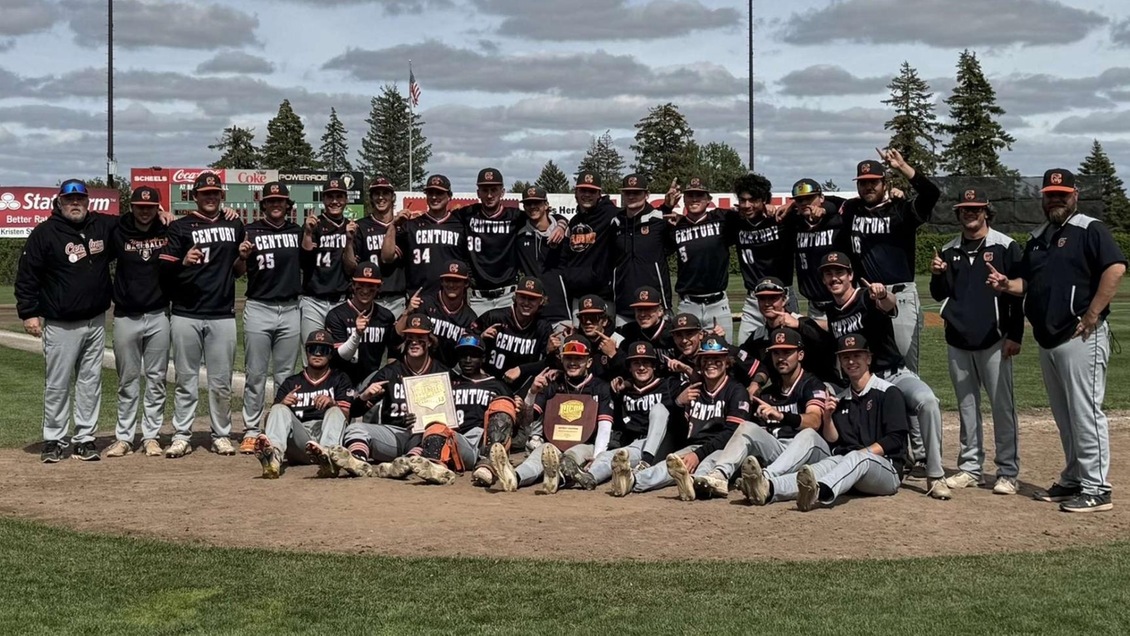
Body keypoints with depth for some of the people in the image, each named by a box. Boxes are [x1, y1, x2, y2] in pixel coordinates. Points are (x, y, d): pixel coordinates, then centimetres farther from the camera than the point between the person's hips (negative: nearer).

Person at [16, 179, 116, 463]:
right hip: (60, 325, -4)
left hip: (96, 322, 4)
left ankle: (84, 439, 15)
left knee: (91, 381, 7)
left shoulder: (104, 226, 5)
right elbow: (27, 275, -4)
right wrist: (28, 312, -9)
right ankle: (54, 440, 11)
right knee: (57, 384, 1)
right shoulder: (44, 233, -6)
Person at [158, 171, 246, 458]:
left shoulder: (235, 226, 13)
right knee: (186, 379, 4)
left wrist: (244, 257, 0)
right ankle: (181, 436, 9)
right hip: (186, 315, -2)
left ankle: (221, 435, 14)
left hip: (222, 315, 2)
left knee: (221, 381, 5)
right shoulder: (180, 227, 4)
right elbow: (164, 268, -3)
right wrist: (183, 262, -24)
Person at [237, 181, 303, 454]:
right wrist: (242, 256, -20)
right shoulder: (251, 231, 1)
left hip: (290, 310, 2)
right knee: (255, 375, 1)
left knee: (285, 375, 9)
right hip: (258, 308, -2)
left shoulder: (297, 231, 10)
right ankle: (251, 431, 7)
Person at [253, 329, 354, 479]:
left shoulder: (339, 379, 20)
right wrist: (282, 405, -10)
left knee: (335, 411, -27)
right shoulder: (291, 383, 24)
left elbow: (345, 415, 5)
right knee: (279, 410, -20)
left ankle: (328, 456, -62)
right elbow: (270, 419, 13)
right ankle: (274, 454, -54)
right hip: (298, 444, 1)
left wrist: (332, 403, -18)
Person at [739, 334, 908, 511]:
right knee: (809, 435, -16)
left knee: (858, 457, -38)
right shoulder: (841, 399, 21)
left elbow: (895, 439, -6)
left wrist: (862, 454, -16)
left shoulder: (888, 392, 4)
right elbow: (831, 441, 14)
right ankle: (768, 485, -44)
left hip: (886, 470, -4)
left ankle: (819, 492, -72)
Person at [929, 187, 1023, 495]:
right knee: (966, 405, 11)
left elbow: (1017, 293, -4)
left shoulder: (1006, 247, -2)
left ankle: (1008, 472, 2)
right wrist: (937, 275, -9)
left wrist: (1014, 336, -10)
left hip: (993, 340, -5)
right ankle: (970, 467, 18)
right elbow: (939, 295, 12)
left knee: (1002, 405, -4)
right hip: (957, 341, 5)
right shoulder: (948, 251, 12)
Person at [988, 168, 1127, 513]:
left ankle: (1097, 489, -3)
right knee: (1063, 415, 14)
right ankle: (1073, 480, 24)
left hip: (1081, 338, -8)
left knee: (1085, 412, -7)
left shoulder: (1090, 230, -6)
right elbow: (1028, 282, 23)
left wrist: (1091, 316, -21)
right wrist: (1006, 284, 0)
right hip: (1047, 339, 8)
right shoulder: (1037, 238, 18)